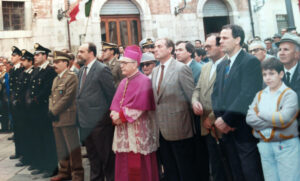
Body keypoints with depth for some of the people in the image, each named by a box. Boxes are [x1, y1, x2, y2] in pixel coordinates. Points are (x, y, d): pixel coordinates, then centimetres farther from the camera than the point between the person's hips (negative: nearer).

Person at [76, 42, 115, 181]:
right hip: (86, 120, 8)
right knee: (92, 155, 19)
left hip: (99, 120, -8)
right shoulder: (82, 70, 13)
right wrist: (80, 115, 10)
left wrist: (108, 114, -7)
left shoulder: (102, 69, -12)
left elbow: (111, 94, -12)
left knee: (105, 155, 4)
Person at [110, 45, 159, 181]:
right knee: (124, 164, 11)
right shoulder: (123, 82, 15)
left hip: (138, 129, -7)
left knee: (138, 166, -1)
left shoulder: (144, 81, -9)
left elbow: (139, 105, -17)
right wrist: (115, 114, -10)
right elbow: (116, 102, 10)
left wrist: (121, 115, -14)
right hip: (123, 129, 7)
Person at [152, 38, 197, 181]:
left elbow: (192, 97, -10)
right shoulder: (155, 71, 11)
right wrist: (157, 119, 9)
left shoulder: (181, 69, -12)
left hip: (179, 128, -7)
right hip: (162, 129, 7)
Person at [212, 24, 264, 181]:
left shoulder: (251, 62, -7)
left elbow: (248, 94, -16)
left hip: (243, 128, -7)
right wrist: (219, 118, -3)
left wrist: (227, 119, -16)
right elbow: (215, 93, 12)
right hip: (226, 128, 7)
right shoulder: (221, 65, 17)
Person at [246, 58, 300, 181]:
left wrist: (262, 114, -7)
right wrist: (274, 121, -13)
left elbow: (284, 118, -19)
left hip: (286, 146, -4)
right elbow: (249, 119, -4)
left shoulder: (289, 94, -5)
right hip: (265, 145, 5)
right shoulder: (259, 95, 9)